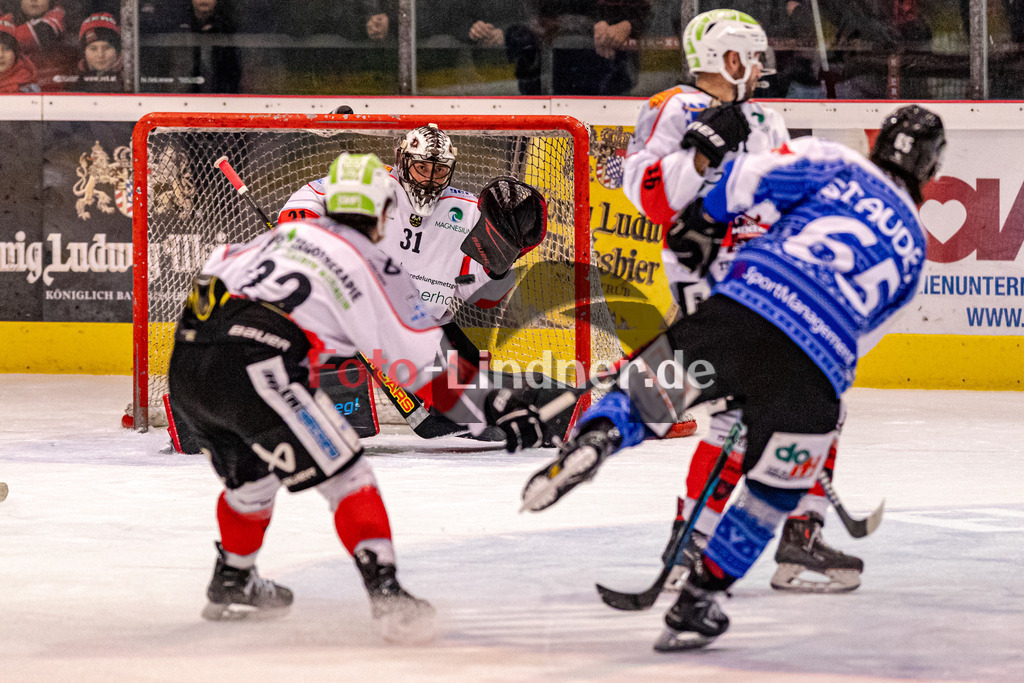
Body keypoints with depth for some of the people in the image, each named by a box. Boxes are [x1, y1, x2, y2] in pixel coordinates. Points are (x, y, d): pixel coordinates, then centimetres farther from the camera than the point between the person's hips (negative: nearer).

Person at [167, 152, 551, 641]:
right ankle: (386, 594, -16)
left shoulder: (285, 234, 25)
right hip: (255, 370, -7)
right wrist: (492, 406, 14)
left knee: (251, 476, 30)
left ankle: (231, 584, 47)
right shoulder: (375, 269, 9)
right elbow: (429, 370, 8)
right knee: (344, 476, -2)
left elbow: (215, 269, 29)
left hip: (184, 365, 7)